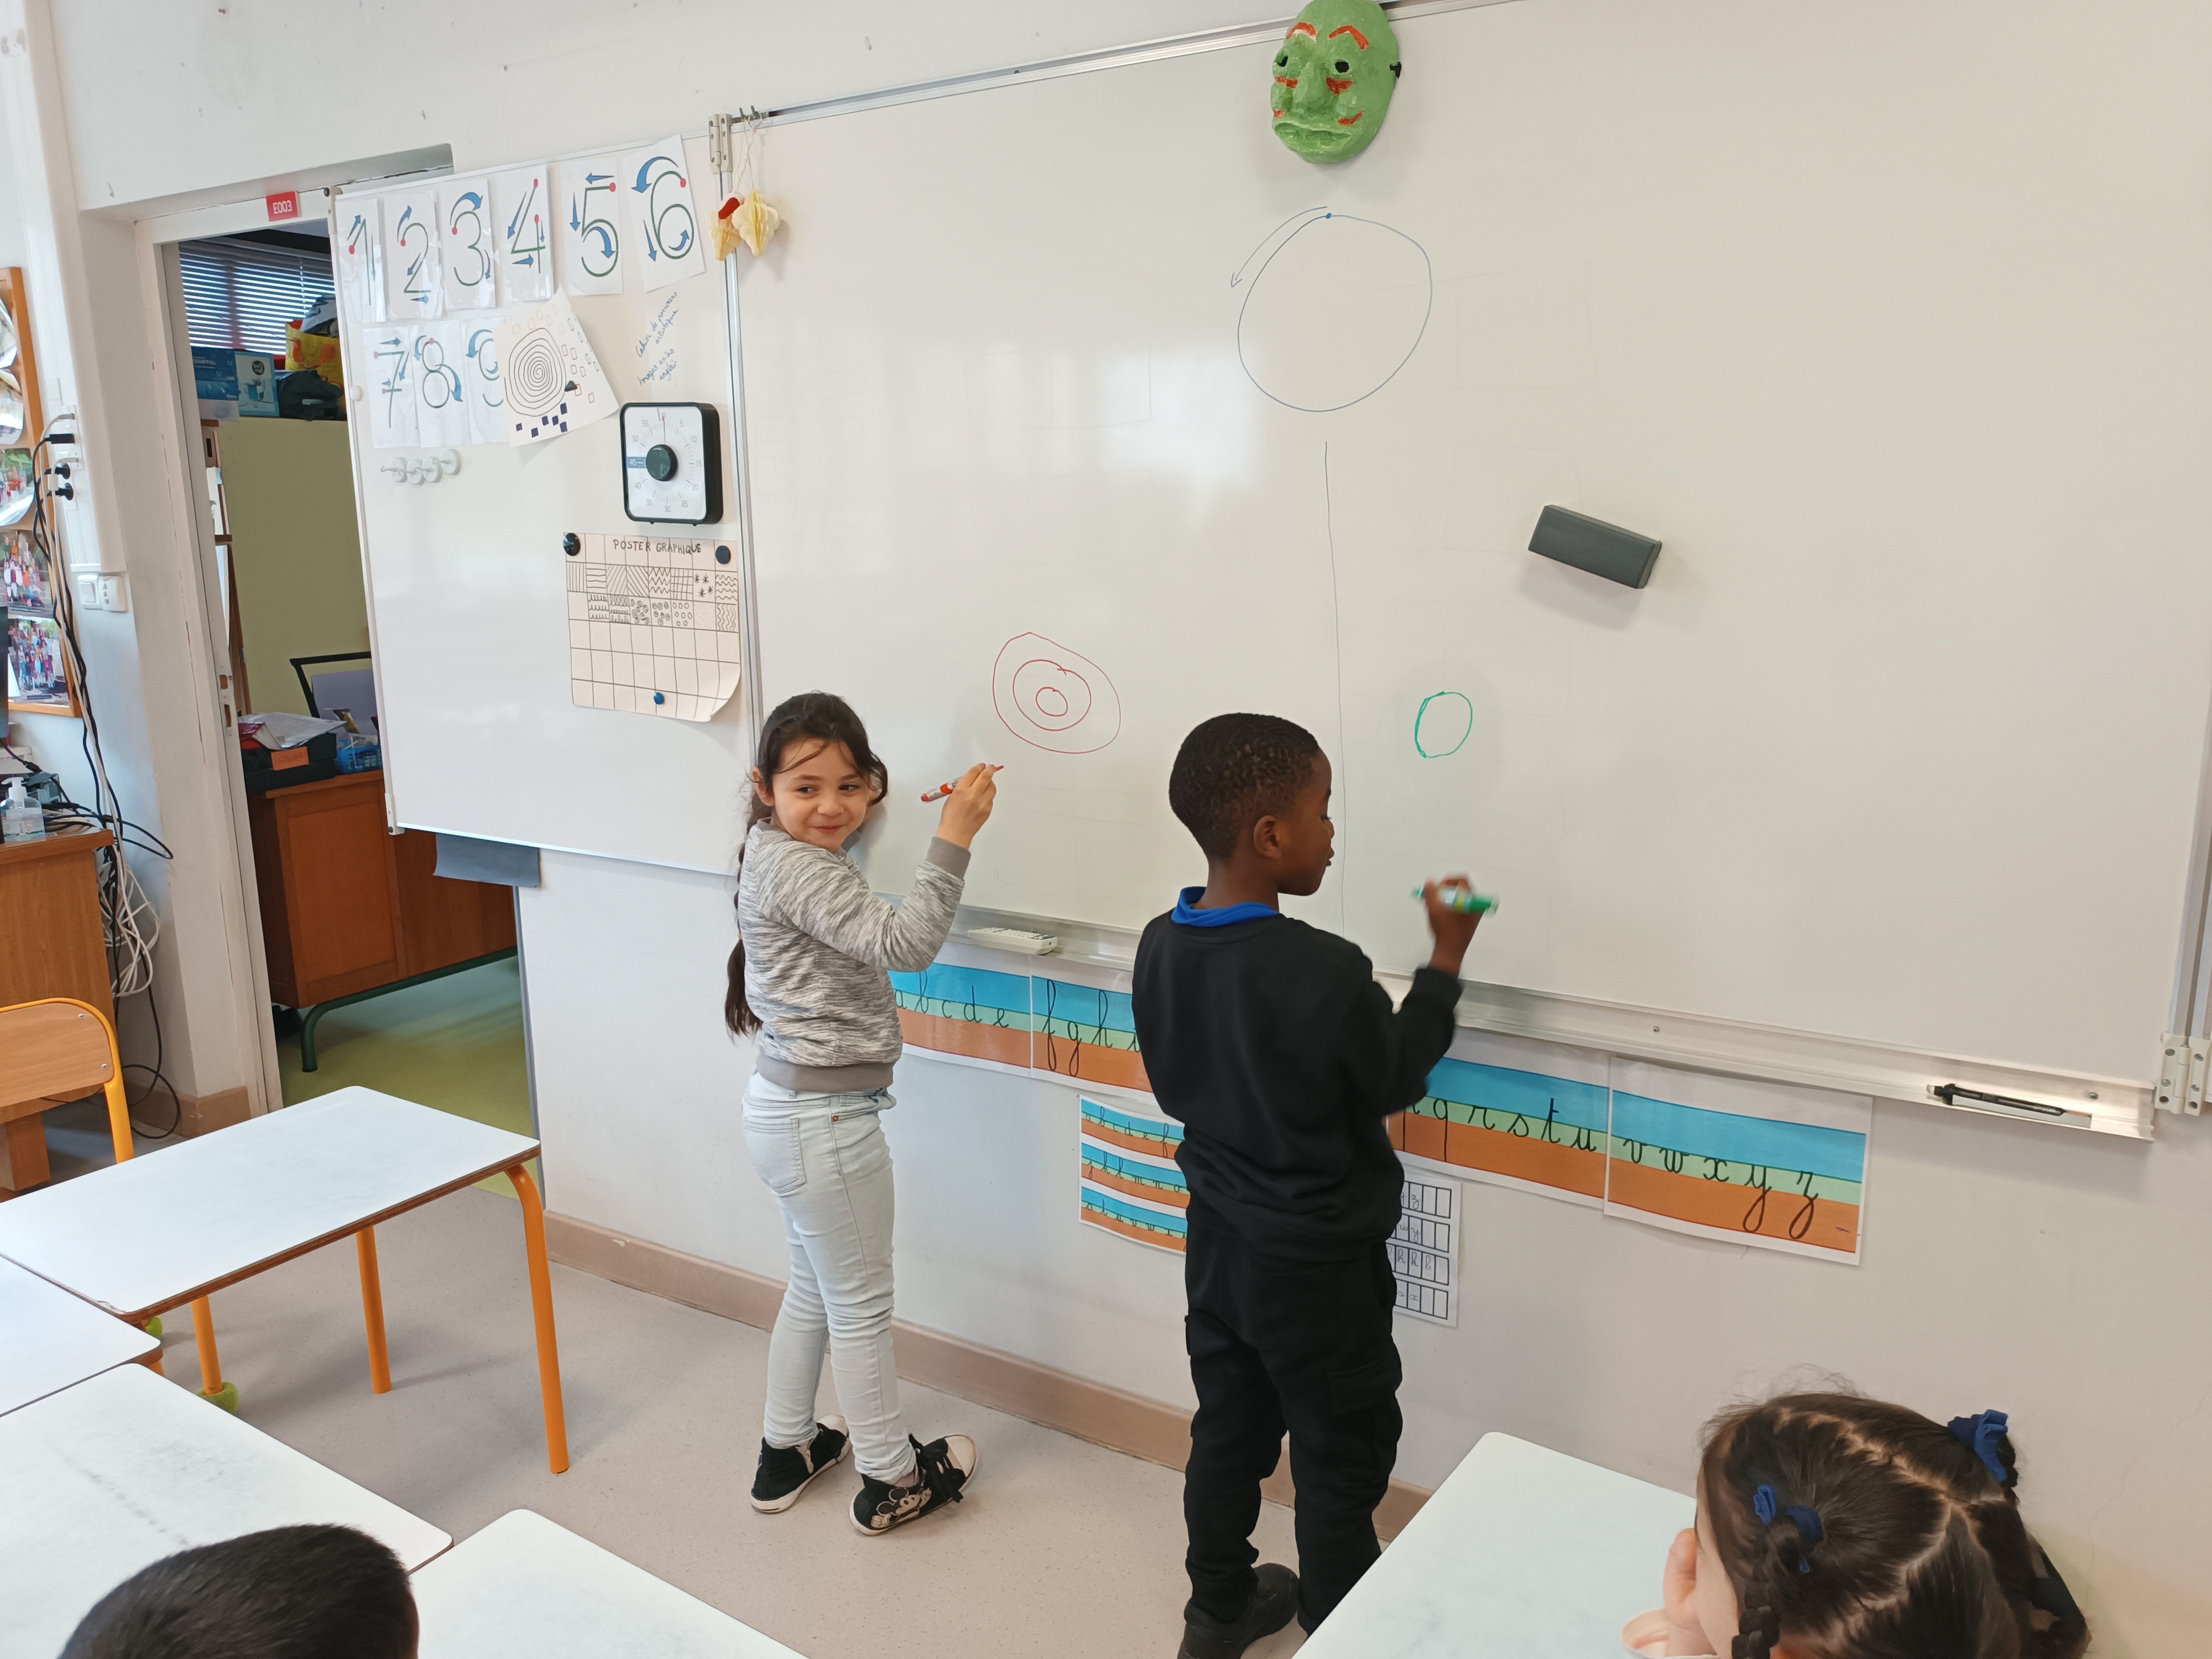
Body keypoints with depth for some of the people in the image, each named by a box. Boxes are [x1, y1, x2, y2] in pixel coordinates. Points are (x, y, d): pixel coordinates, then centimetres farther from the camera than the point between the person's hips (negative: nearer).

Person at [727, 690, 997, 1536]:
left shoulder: (784, 855, 7)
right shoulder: (797, 869, -23)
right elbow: (904, 944, -32)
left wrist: (864, 799, 14)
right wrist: (954, 837, -33)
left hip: (790, 1106, 10)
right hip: (822, 1120, -10)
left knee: (815, 1286, 25)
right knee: (861, 1305, 7)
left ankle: (786, 1451, 41)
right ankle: (893, 1479, 25)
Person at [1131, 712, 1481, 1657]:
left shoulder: (1159, 948, -10)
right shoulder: (1325, 971, -30)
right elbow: (1397, 1083, -13)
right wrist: (1446, 960, -4)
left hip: (1219, 1241, 7)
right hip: (1318, 1264, -6)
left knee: (1228, 1432, 24)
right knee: (1340, 1467, 14)